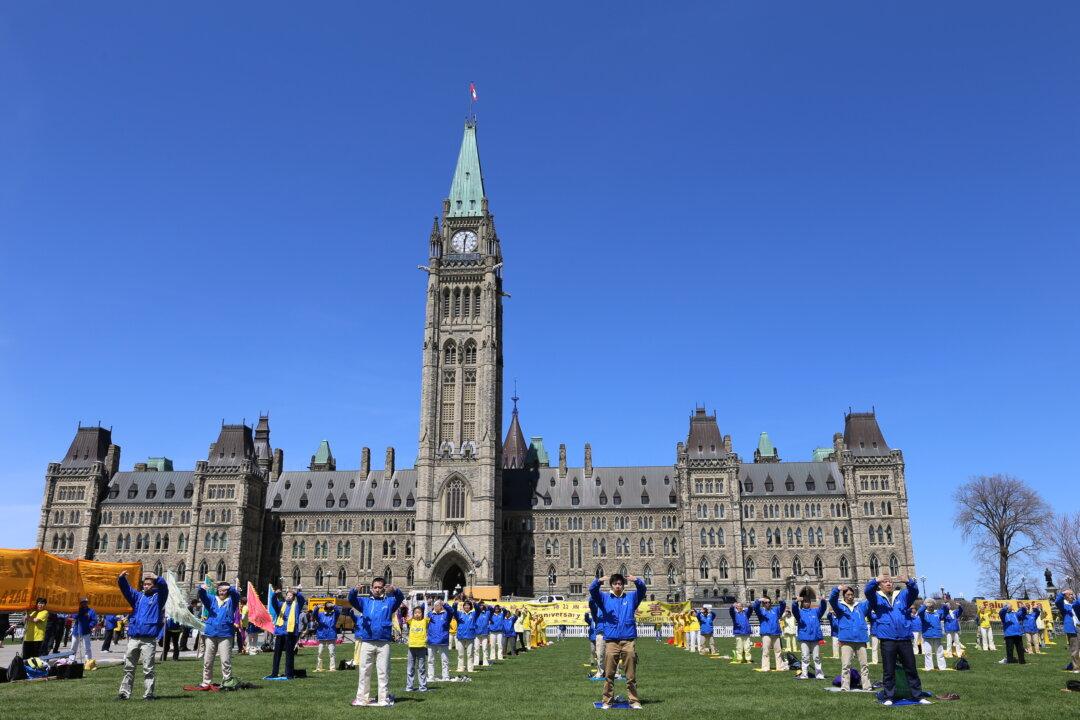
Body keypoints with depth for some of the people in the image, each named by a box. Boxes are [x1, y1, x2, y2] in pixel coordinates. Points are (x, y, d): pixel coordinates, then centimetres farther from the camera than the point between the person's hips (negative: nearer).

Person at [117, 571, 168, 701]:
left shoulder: (158, 597, 6)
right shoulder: (138, 596, 18)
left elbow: (163, 586, -14)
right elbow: (126, 589, 5)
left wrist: (156, 579, -34)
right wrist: (121, 579, -16)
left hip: (149, 640, -4)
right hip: (133, 638, 4)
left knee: (148, 668, -2)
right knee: (128, 667, 7)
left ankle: (148, 693, 2)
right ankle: (124, 692, 13)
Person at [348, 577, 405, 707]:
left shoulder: (389, 602, 9)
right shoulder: (365, 601, 12)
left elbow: (400, 598, -9)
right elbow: (352, 599, -4)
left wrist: (395, 590, -33)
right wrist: (354, 591, -29)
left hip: (384, 643, -1)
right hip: (367, 642, 1)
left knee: (383, 672, 1)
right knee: (364, 671, 6)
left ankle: (384, 699, 5)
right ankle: (362, 698, 13)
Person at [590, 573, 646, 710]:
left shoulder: (631, 597, 14)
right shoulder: (604, 598, 13)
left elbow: (642, 589, -3)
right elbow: (592, 591, -4)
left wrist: (636, 580, -25)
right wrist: (598, 582, -27)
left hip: (628, 641, 0)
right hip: (610, 641, 0)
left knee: (631, 675, 1)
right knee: (609, 674, 0)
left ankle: (634, 701, 8)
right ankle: (607, 701, 8)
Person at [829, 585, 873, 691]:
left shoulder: (861, 606, 15)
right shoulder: (840, 606, 8)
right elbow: (832, 599, -10)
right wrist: (838, 589, -31)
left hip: (861, 639, 3)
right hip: (846, 640, -2)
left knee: (864, 665, 5)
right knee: (845, 665, -4)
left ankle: (867, 687, 11)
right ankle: (845, 688, -2)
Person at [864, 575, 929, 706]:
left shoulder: (902, 595, 13)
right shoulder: (877, 598, 8)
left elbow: (914, 591, -4)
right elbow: (868, 591, -12)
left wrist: (909, 582, -26)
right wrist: (876, 580, -30)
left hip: (905, 638, 2)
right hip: (887, 640, -2)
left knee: (911, 669, 9)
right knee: (889, 671, 4)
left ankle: (919, 696, 17)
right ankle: (888, 697, 11)